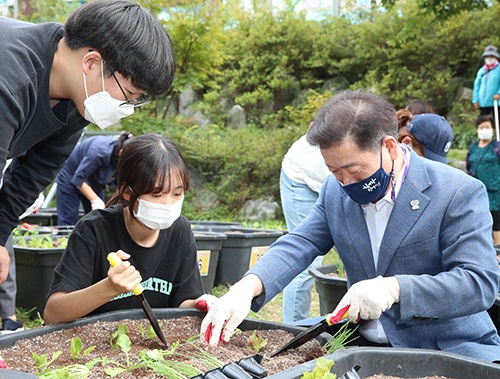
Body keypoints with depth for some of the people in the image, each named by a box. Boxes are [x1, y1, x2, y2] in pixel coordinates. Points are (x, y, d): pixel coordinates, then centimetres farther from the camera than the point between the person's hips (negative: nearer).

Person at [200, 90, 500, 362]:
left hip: (451, 351, -3)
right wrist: (248, 287, -22)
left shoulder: (460, 193, -15)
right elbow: (299, 246, -2)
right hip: (364, 345, 3)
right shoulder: (336, 191, 2)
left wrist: (395, 288, -32)